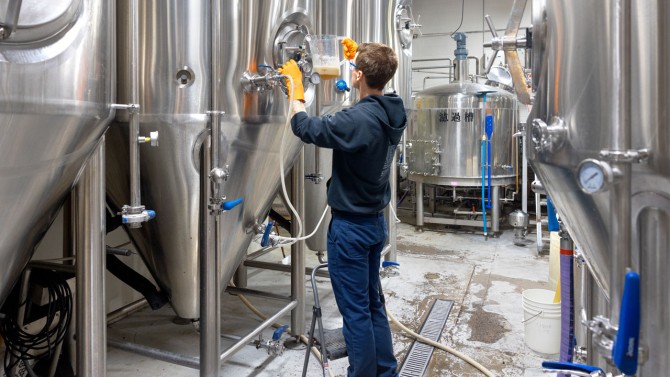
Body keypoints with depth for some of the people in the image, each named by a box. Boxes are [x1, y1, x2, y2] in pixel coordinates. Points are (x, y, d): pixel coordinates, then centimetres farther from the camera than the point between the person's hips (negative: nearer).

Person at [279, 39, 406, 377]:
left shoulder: (357, 120, -25)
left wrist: (295, 86, 4)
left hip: (350, 226, -9)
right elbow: (373, 84, 24)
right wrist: (357, 56, 30)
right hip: (375, 222, 9)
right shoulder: (392, 112, 0)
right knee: (372, 304, 20)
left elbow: (304, 127, -12)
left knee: (355, 311, 5)